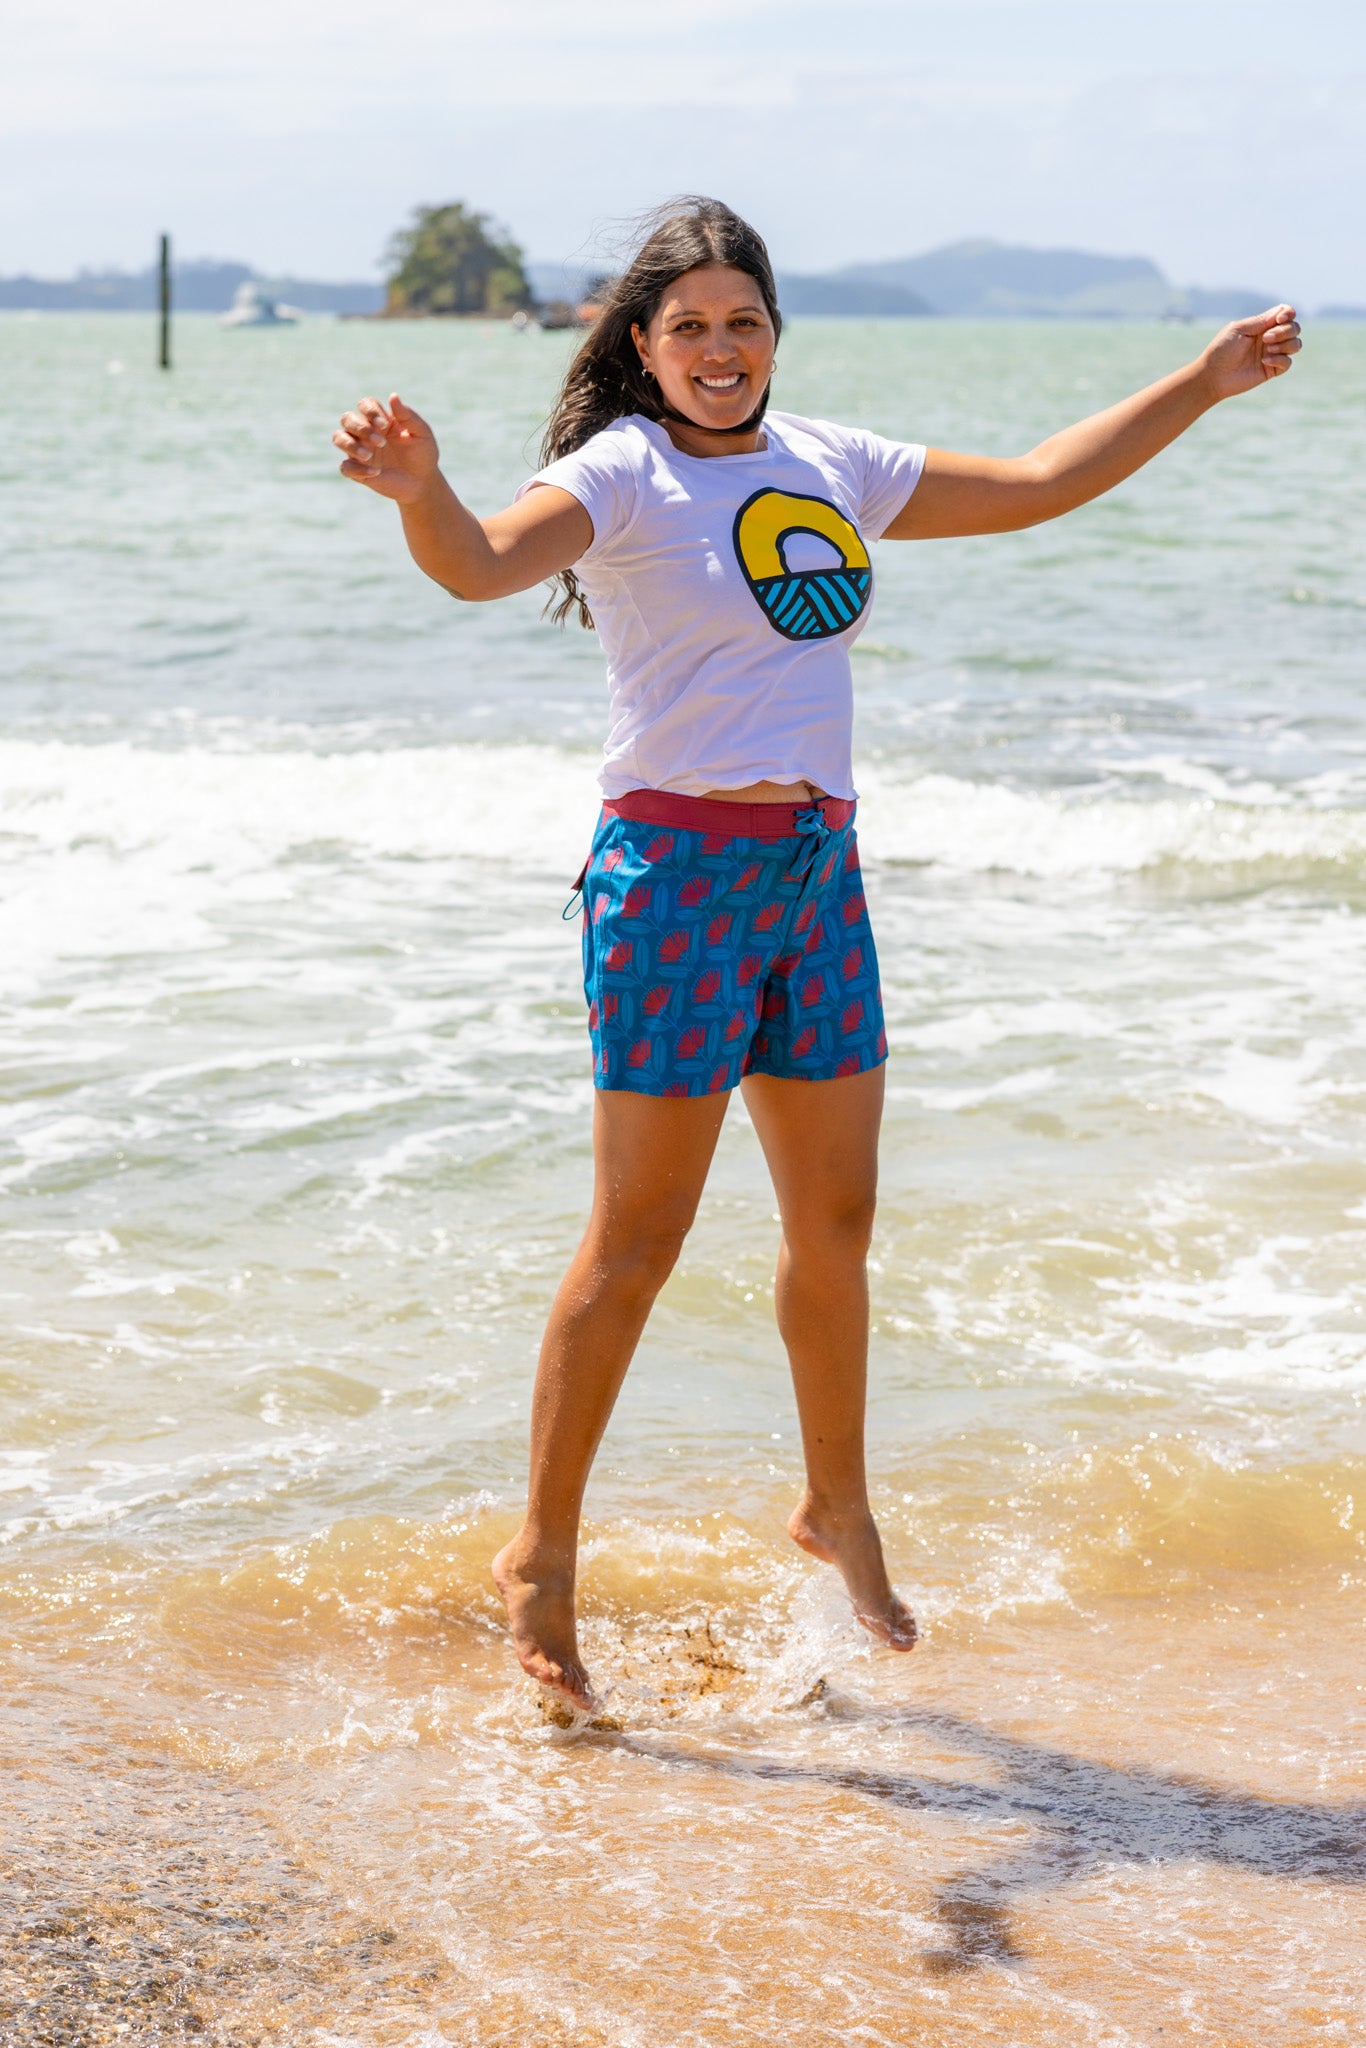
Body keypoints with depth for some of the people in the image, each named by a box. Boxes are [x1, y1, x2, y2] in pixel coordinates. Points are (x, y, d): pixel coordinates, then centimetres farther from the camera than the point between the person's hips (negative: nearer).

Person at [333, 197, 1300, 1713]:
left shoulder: (830, 467, 12)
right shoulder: (622, 475, -7)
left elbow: (1034, 486, 23)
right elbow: (483, 562, -27)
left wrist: (1207, 381, 25)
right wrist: (419, 490, -49)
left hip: (818, 872, 6)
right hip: (677, 871, -6)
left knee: (836, 1217, 13)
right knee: (638, 1237, -4)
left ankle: (838, 1508, 32)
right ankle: (542, 1557, 8)